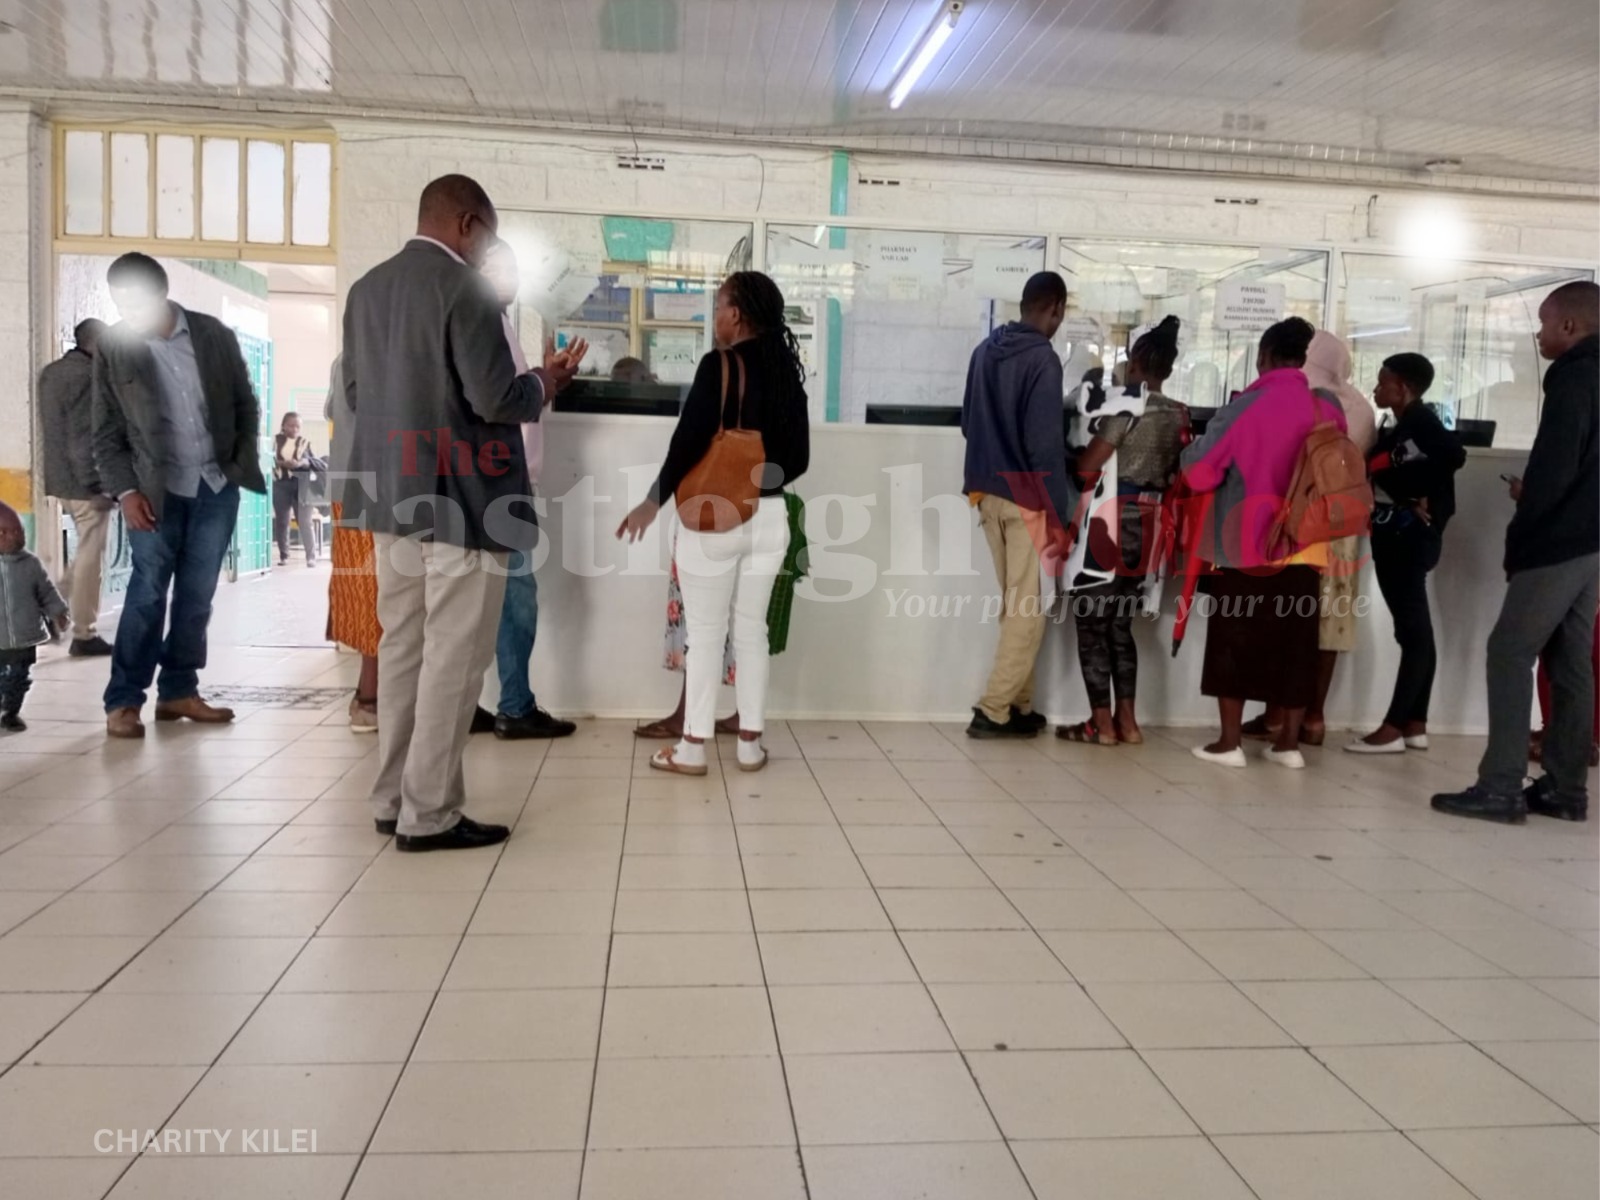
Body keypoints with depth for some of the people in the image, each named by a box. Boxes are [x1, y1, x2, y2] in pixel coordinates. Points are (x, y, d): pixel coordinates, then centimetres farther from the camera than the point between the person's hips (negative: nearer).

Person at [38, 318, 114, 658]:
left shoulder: (49, 373, 14)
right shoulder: (87, 374, -15)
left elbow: (48, 426, 20)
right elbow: (85, 438, -21)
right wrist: (96, 486, -19)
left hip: (59, 478, 9)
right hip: (84, 482, -9)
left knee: (86, 551, 21)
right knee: (90, 556, -2)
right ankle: (84, 635, 2)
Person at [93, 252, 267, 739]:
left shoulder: (215, 335, 1)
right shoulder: (113, 348, -3)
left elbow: (246, 405, 9)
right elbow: (107, 433, 0)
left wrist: (245, 462, 0)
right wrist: (125, 491, -10)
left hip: (218, 484, 2)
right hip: (156, 488, -2)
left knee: (197, 593, 6)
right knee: (147, 591, -4)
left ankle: (178, 691, 16)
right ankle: (123, 701, 3)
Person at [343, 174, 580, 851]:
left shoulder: (365, 289, 10)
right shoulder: (463, 288, -14)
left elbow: (355, 393, 16)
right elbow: (495, 400, -19)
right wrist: (542, 383, 0)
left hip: (394, 498, 8)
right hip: (461, 500, -8)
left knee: (401, 651, 15)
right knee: (451, 659, -1)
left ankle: (393, 800, 24)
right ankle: (428, 815, 6)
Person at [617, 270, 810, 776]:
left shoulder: (719, 364, -11)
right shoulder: (786, 371, 7)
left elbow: (690, 441, -16)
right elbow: (798, 457, 9)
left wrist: (654, 501, -9)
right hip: (769, 516, 5)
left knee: (705, 634, 3)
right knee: (752, 630, 12)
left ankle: (693, 748, 10)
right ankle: (750, 743, 18)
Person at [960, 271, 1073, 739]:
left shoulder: (985, 350, 8)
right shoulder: (1042, 359, -13)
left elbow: (968, 423, 15)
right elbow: (1046, 444, -17)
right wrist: (1060, 514, -13)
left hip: (988, 492, 7)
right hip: (1027, 497, -7)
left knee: (1014, 603, 15)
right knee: (1028, 608, 1)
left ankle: (1019, 706, 20)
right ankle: (994, 710, 1)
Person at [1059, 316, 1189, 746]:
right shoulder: (1179, 415, 9)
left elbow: (1087, 467, -13)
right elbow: (1175, 472, 13)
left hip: (1112, 521, -7)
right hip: (1148, 525, 7)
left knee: (1092, 621, 2)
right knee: (1120, 622, 15)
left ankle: (1101, 722, 4)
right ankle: (1126, 720, 15)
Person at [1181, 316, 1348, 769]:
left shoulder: (1245, 407, -11)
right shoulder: (1330, 410, 0)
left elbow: (1199, 472, -10)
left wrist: (1190, 451, 10)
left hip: (1243, 545, -3)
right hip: (1302, 546, 3)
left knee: (1235, 640, 5)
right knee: (1295, 642, 10)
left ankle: (1229, 742, 8)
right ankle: (1289, 742, 15)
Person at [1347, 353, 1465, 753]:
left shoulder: (1418, 417, -8)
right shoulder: (1394, 429, 17)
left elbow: (1454, 454, -23)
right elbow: (1376, 472, 10)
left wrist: (1422, 495, -14)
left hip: (1410, 535, -9)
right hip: (1395, 535, 9)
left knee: (1412, 629, -7)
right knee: (1415, 629, 10)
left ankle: (1393, 728, -7)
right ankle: (1414, 725, 16)